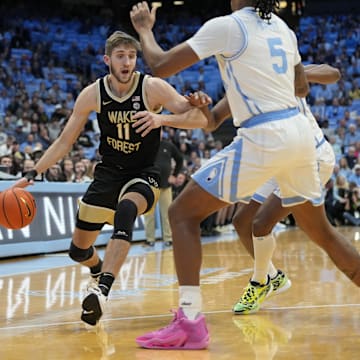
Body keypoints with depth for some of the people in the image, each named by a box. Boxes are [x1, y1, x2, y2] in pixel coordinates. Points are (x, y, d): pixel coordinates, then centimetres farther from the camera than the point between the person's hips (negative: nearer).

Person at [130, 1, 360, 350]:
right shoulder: (283, 28, 14)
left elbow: (159, 66, -4)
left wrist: (144, 29, 14)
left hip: (263, 138, -7)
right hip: (300, 132, 7)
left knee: (182, 213, 1)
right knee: (320, 229, 26)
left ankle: (191, 322, -9)